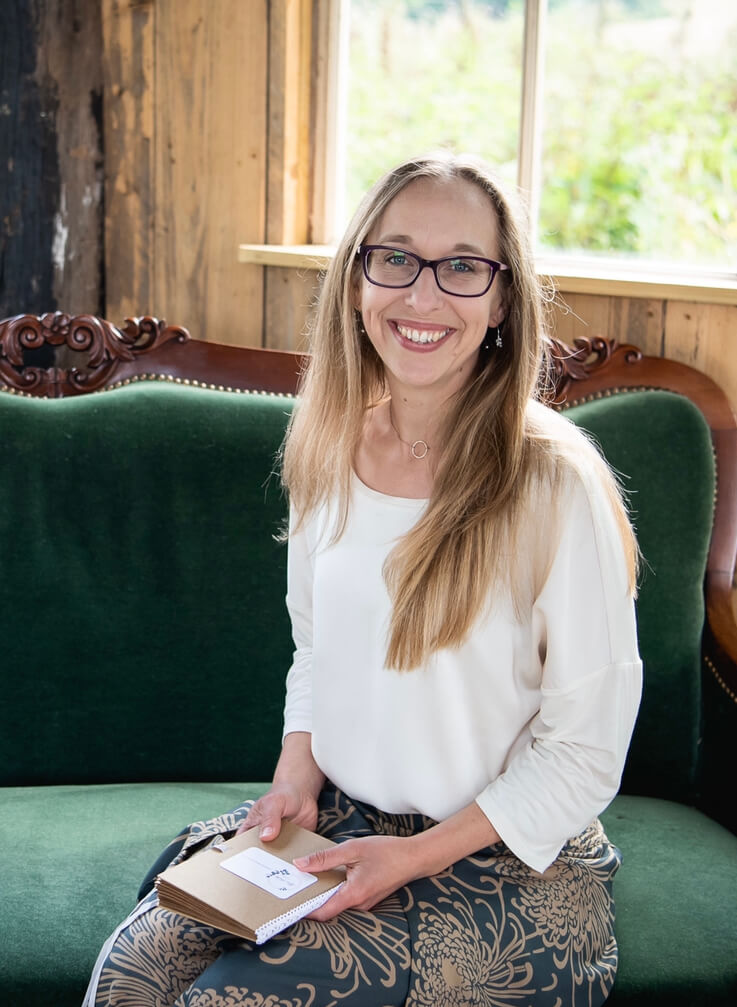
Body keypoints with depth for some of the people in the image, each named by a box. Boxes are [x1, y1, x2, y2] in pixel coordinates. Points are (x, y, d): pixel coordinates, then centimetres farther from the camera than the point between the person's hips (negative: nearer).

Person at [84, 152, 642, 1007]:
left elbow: (584, 753, -13)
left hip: (509, 863, -5)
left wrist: (414, 857, -17)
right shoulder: (328, 451, 1)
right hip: (335, 819, 5)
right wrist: (297, 782, -3)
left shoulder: (552, 484, -19)